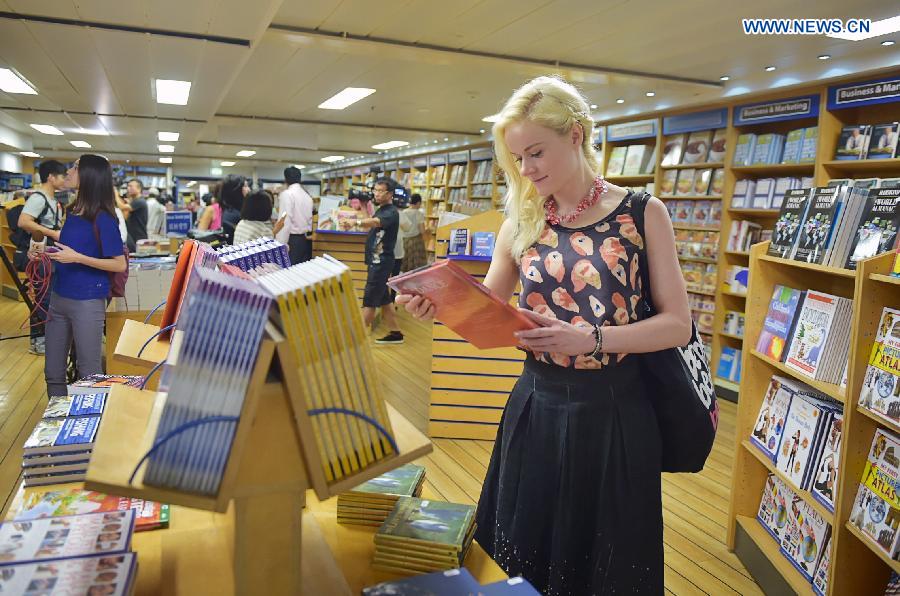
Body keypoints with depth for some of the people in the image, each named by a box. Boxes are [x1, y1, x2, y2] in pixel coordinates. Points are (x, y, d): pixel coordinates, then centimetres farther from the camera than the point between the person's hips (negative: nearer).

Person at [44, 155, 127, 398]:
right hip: (59, 297, 8)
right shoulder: (72, 211, 7)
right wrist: (47, 253, 4)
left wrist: (78, 258, -21)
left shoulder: (103, 218, -13)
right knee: (53, 371, 14)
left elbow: (119, 264, -15)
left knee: (89, 373, 5)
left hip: (87, 302, -7)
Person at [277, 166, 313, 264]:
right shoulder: (307, 195, 12)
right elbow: (310, 217, 12)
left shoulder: (286, 194, -9)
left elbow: (285, 220, -17)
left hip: (294, 239, -7)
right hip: (307, 239, 7)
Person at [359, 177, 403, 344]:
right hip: (376, 260, 10)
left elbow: (375, 222, -36)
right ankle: (395, 333, 23)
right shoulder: (380, 210, 16)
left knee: (369, 300, -5)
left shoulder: (391, 213, -16)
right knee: (383, 298, 14)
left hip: (382, 261, -10)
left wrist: (356, 222, -53)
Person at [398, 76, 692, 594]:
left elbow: (677, 324, -8)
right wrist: (441, 307, -13)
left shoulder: (642, 214, -6)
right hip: (536, 408, 3)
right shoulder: (522, 224, 2)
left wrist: (592, 339, -23)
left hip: (613, 411, -2)